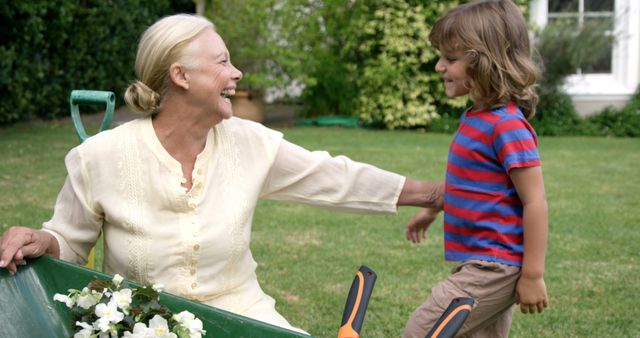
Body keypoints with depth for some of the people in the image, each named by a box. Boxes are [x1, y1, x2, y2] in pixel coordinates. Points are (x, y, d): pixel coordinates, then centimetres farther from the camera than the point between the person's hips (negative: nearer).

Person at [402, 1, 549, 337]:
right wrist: (430, 209, 35)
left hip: (493, 268, -9)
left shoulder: (508, 126, -20)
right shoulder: (475, 117, 8)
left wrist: (533, 275, -19)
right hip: (480, 262, 9)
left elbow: (535, 202, -20)